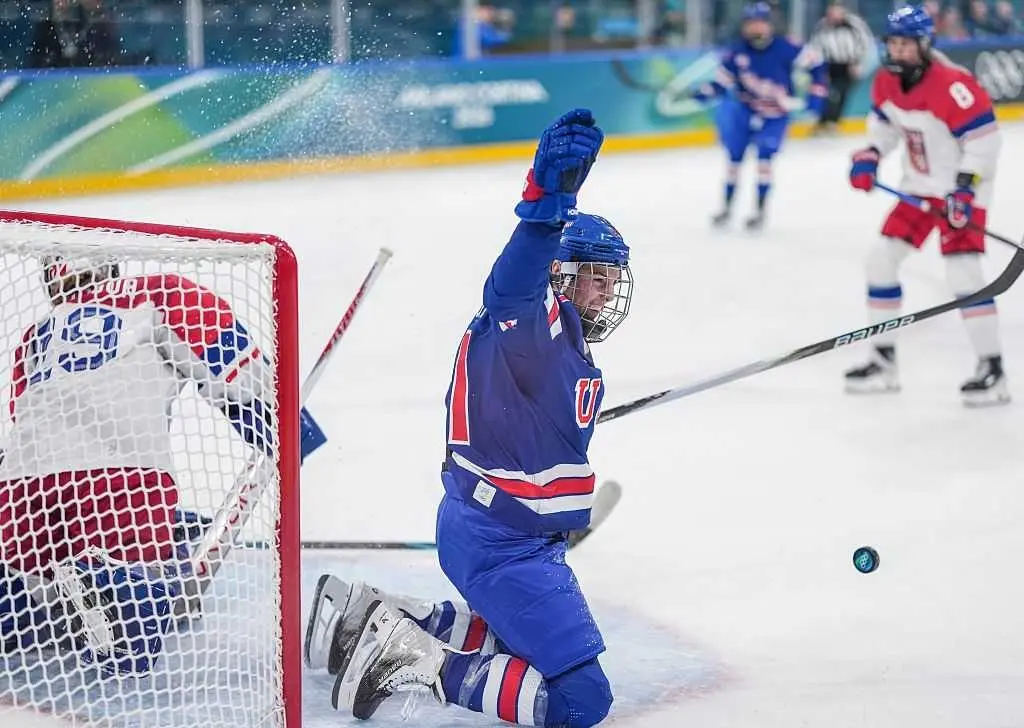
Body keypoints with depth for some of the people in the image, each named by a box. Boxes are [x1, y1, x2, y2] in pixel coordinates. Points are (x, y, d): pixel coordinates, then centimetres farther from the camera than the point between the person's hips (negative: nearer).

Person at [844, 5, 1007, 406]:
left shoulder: (952, 84, -26)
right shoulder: (887, 81, -2)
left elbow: (984, 136, -24)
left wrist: (965, 189, -26)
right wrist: (869, 156, 0)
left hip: (962, 189, -8)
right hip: (919, 187, 8)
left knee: (962, 270, -18)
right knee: (881, 258, 5)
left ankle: (992, 369, -11)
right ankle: (884, 360, 15)